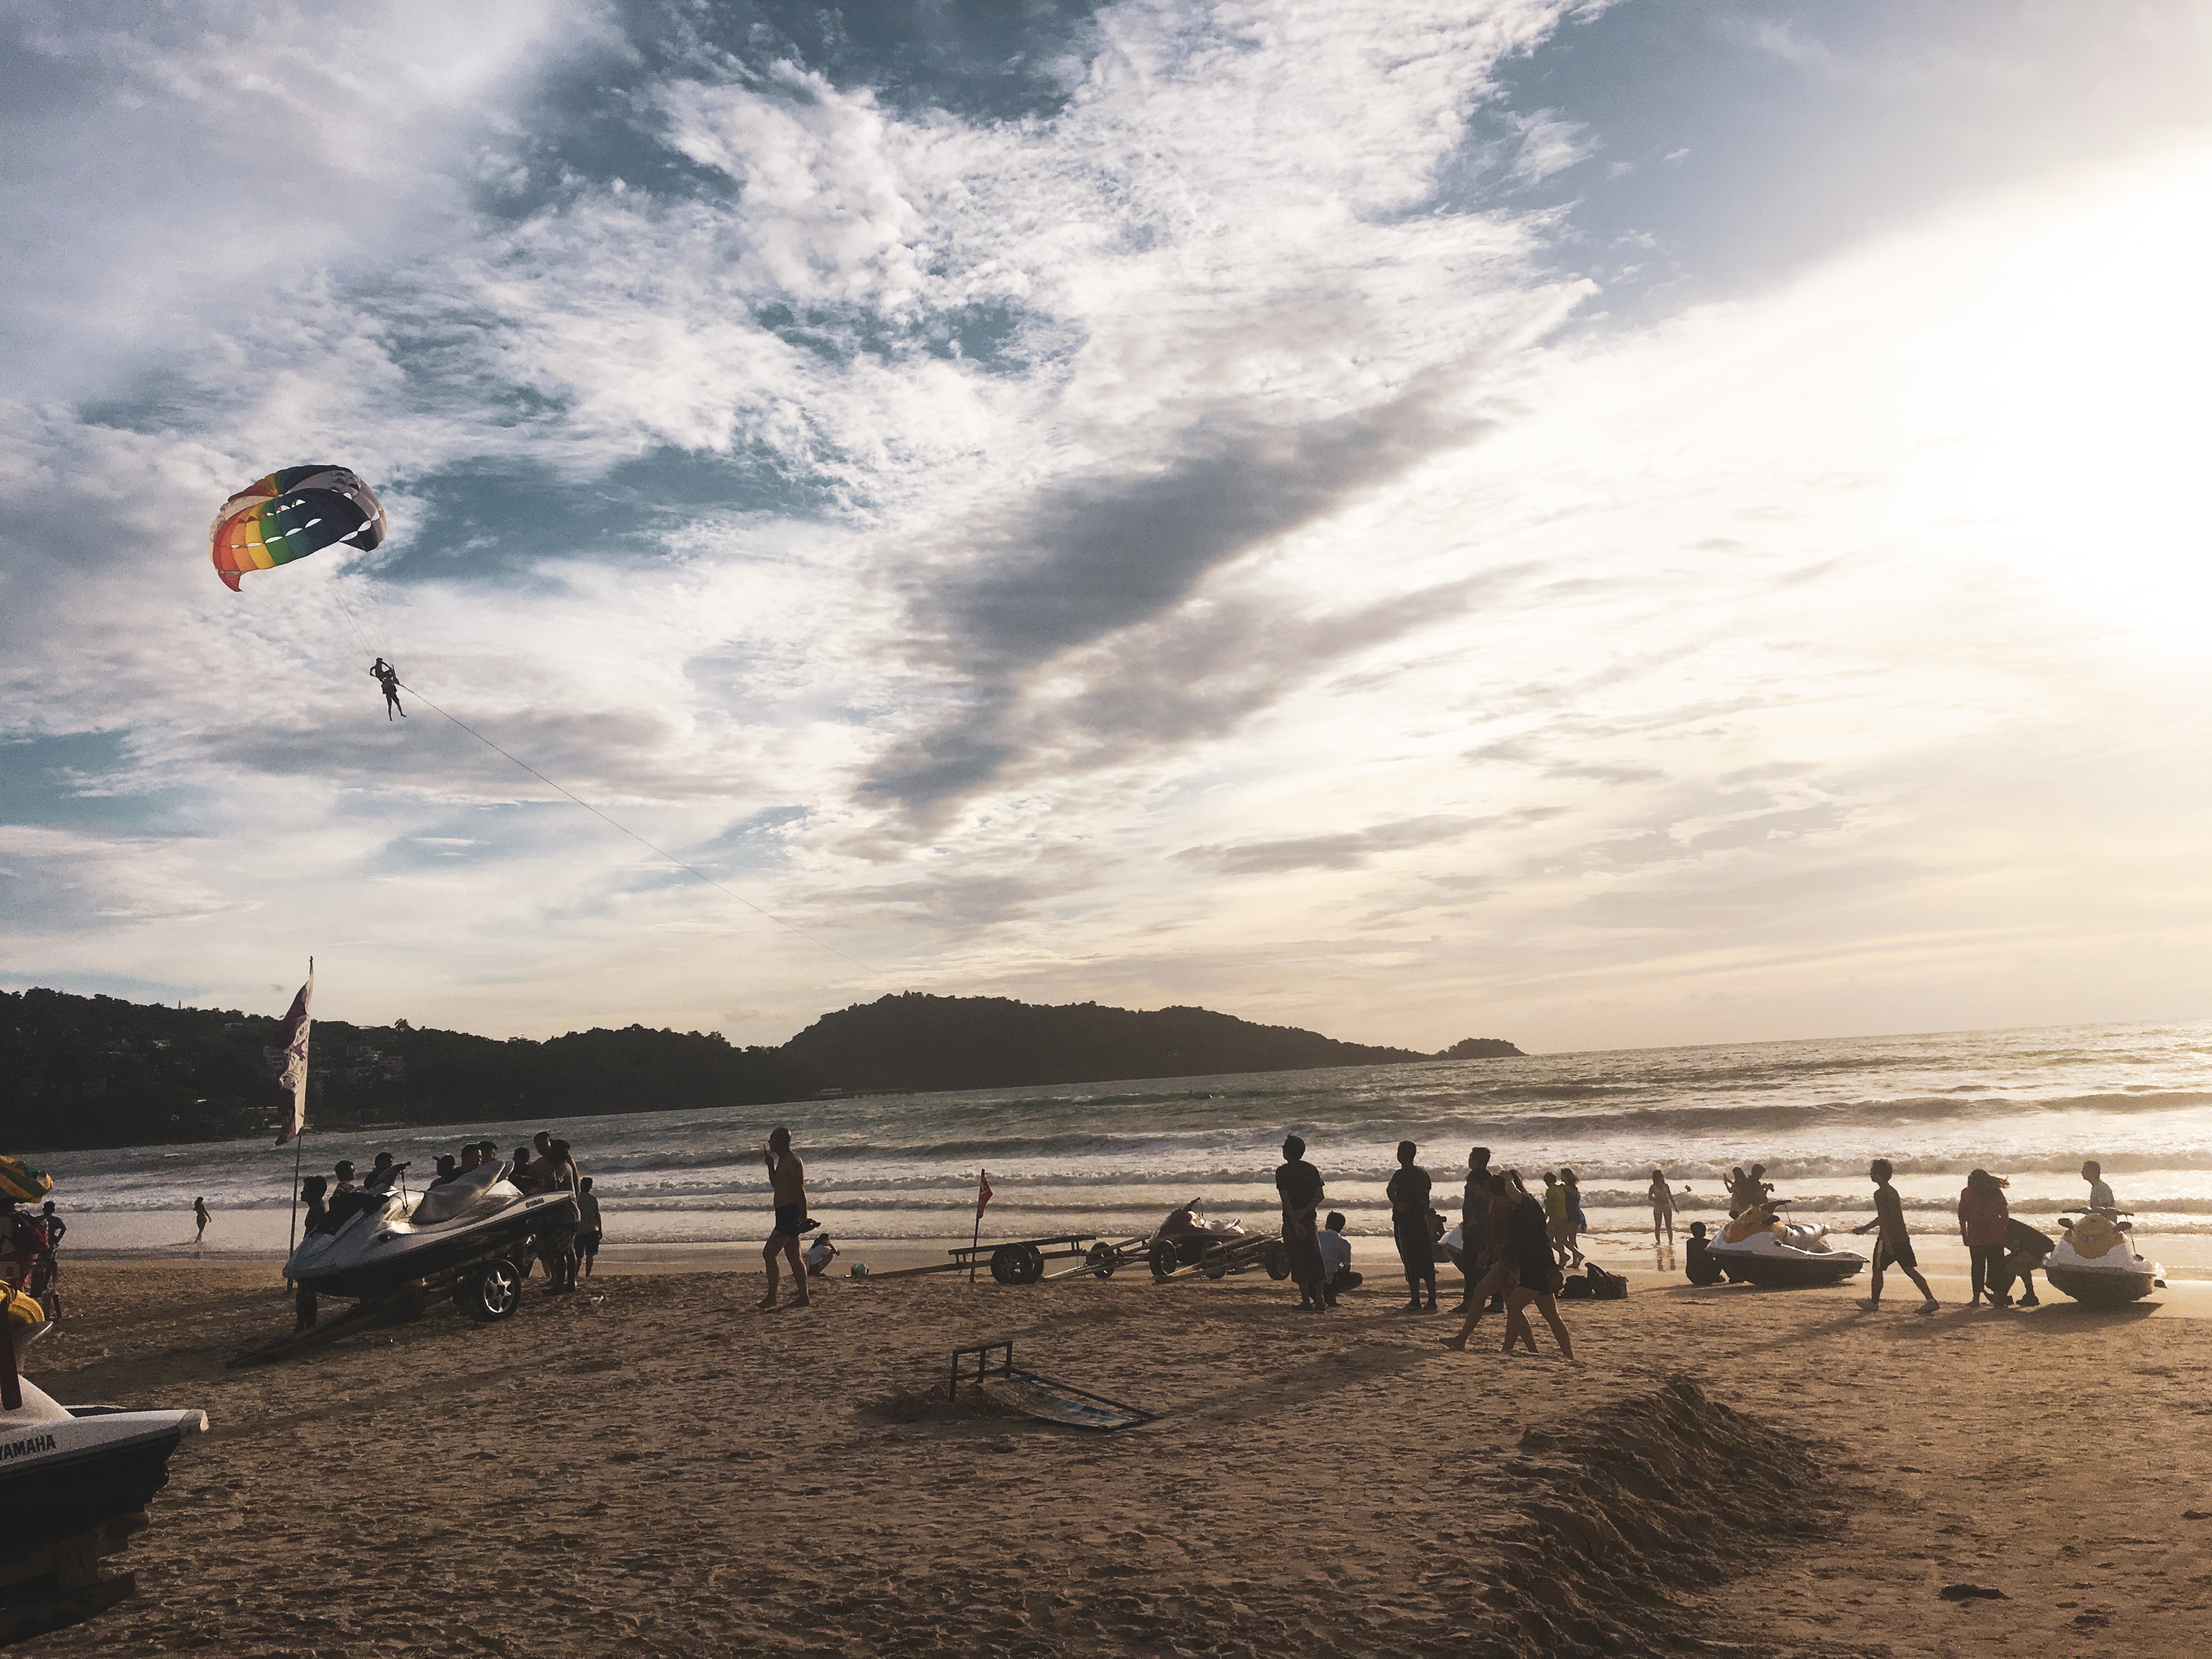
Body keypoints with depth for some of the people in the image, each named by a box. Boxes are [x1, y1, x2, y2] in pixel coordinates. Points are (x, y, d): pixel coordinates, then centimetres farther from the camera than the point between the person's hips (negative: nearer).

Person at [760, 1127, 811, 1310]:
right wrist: (771, 1165, 17)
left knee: (769, 1253, -11)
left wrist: (803, 1216, -25)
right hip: (784, 1214, 11)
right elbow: (776, 1185, 30)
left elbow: (801, 1190, -20)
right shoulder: (783, 1161, 17)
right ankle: (804, 1298, 14)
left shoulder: (793, 1161, -14)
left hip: (790, 1213, -11)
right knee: (794, 1257, 11)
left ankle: (771, 1297, -7)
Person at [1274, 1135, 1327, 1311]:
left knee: (1298, 1260, 1)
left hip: (1291, 1222, -4)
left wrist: (1295, 1222, -16)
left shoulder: (1282, 1171, -7)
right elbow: (1320, 1195, 0)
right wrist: (1304, 1211, -7)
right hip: (1309, 1220, 4)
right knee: (1314, 1259, 10)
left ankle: (1306, 1301, 0)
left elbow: (1285, 1199, -15)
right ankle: (1320, 1300, 7)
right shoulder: (1312, 1169, 8)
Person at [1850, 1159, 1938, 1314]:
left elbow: (1883, 1218, -21)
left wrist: (1887, 1241, -24)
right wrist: (1864, 1228, 32)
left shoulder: (1880, 1194, -13)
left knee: (1877, 1269, 6)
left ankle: (1874, 1302, 16)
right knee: (1910, 1270, 6)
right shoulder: (1893, 1191, 16)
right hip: (1903, 1237, 8)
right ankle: (1931, 1300, -4)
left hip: (1889, 1238, -8)